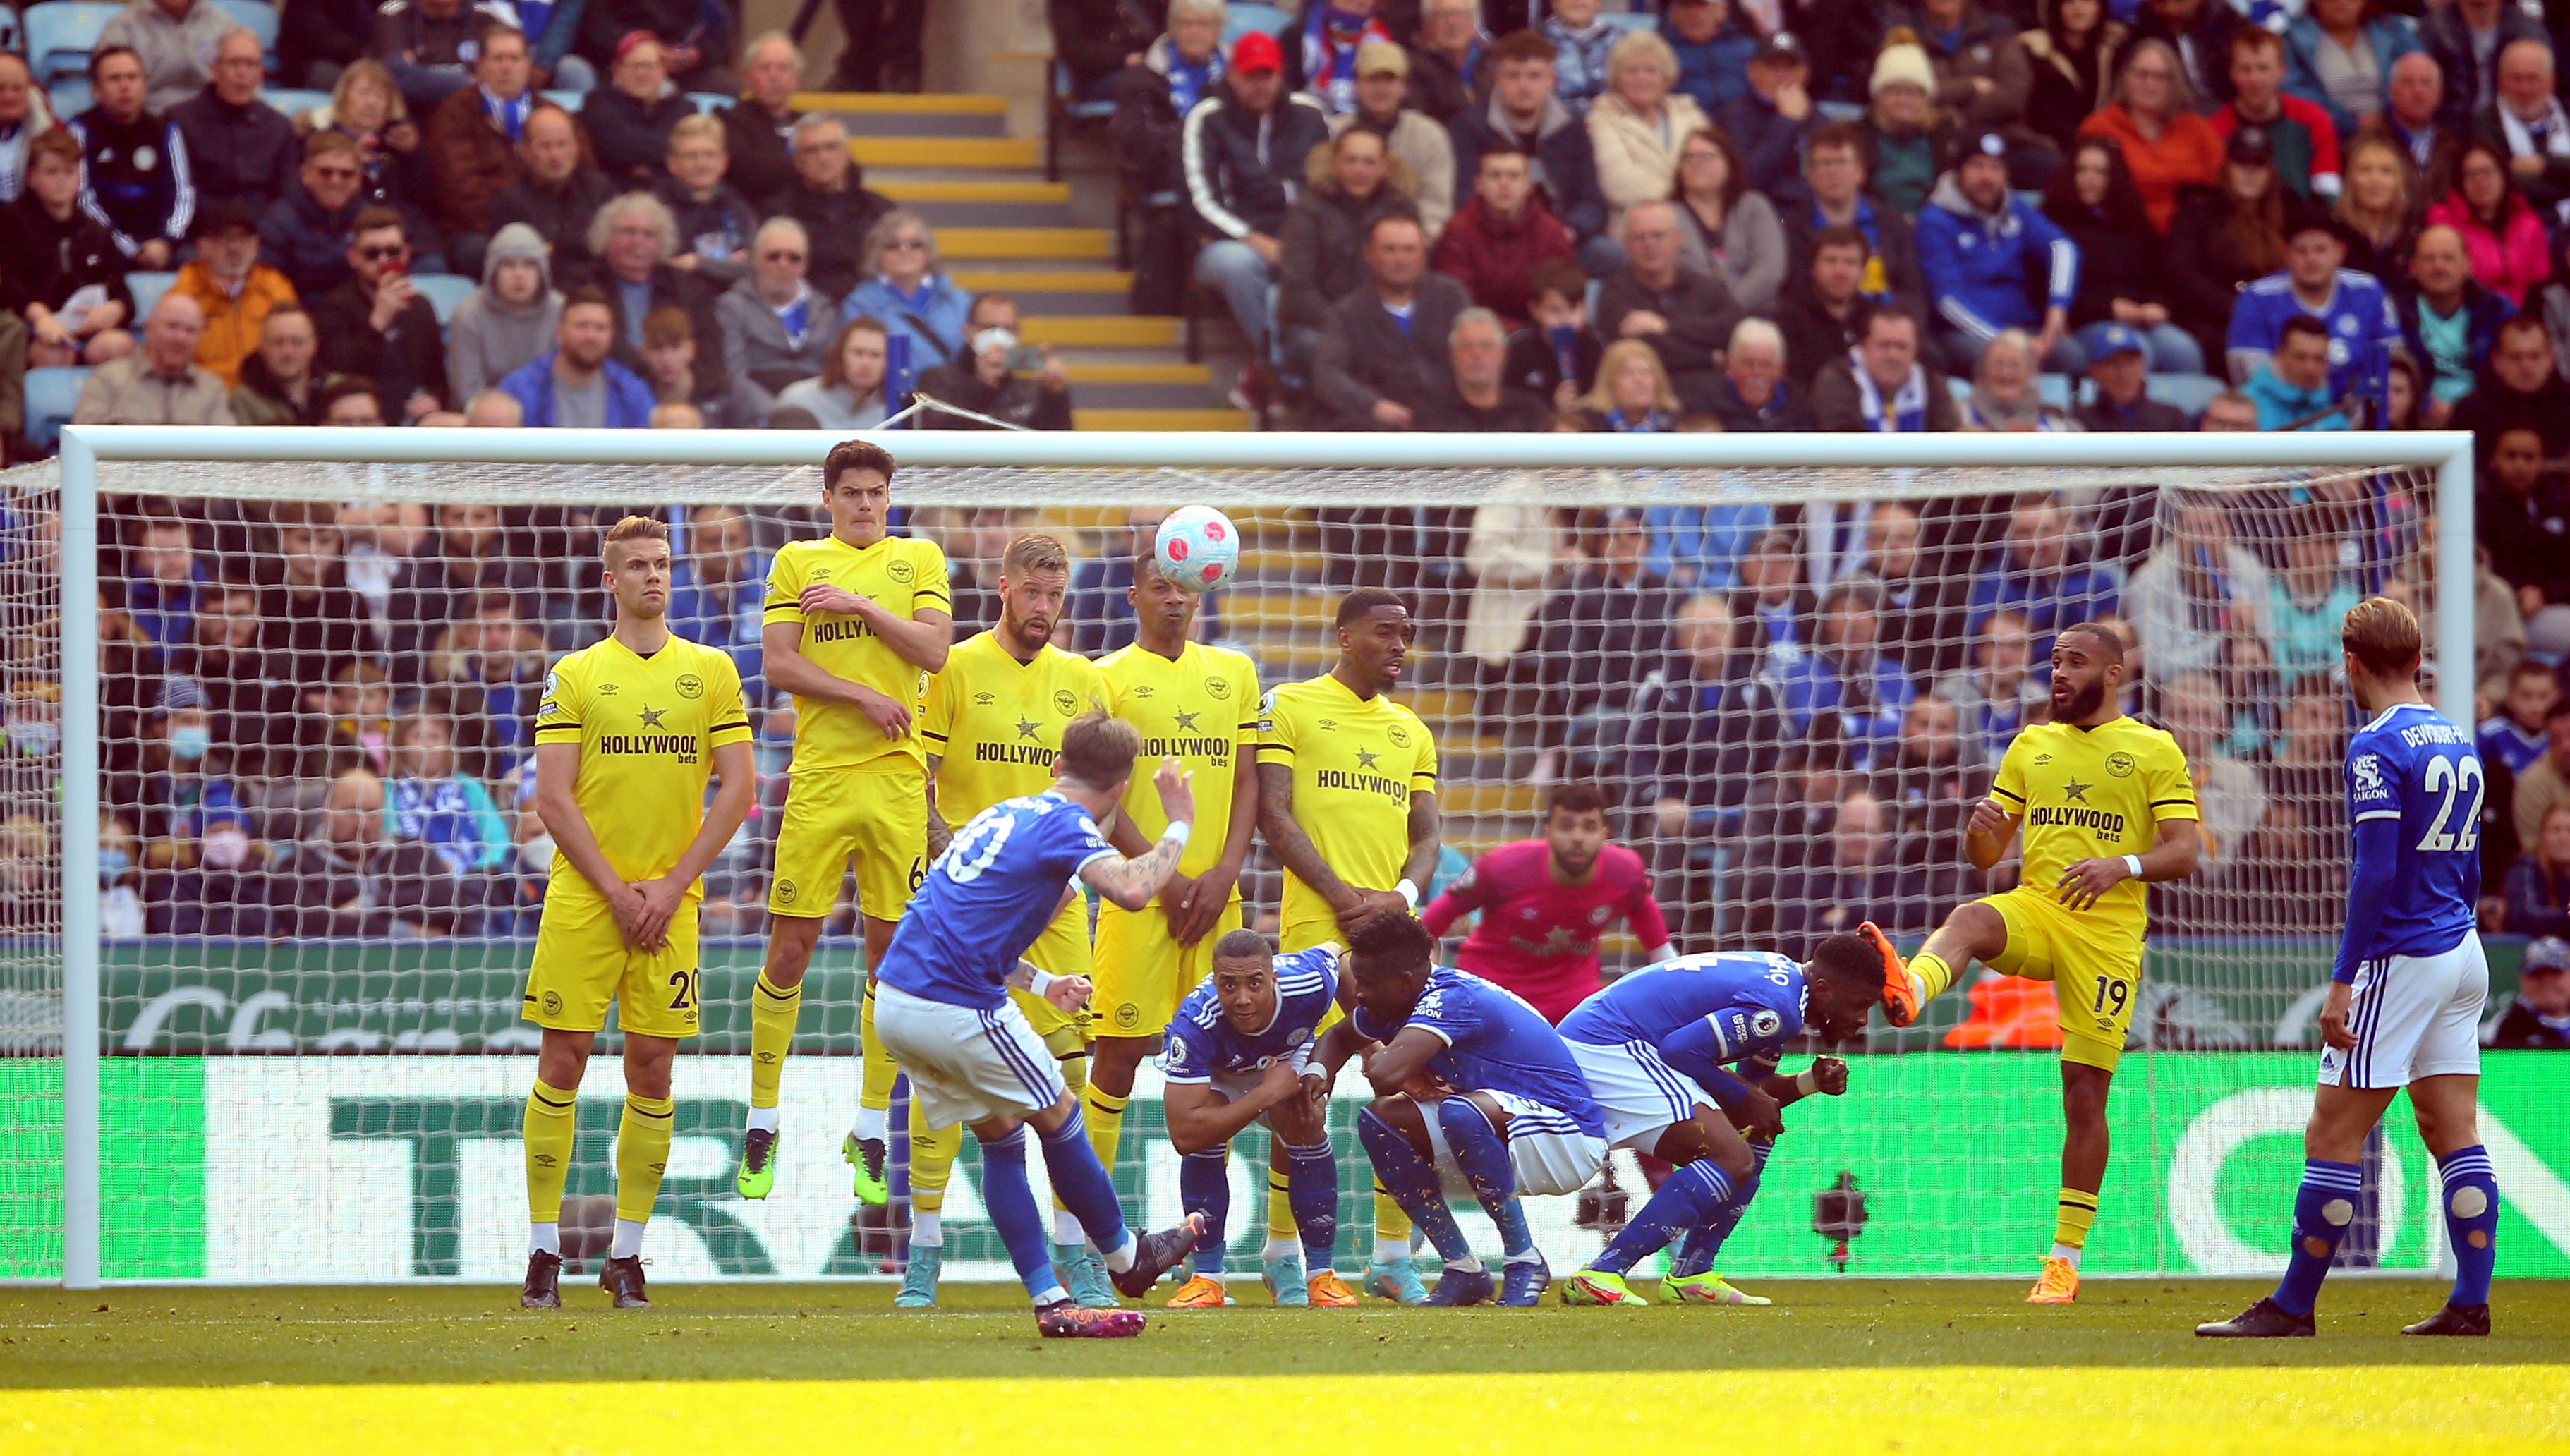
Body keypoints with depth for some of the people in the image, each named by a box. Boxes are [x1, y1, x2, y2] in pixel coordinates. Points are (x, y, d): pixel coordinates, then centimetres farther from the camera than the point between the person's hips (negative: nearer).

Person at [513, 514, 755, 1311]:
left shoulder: (711, 671, 8)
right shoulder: (576, 675, 4)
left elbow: (737, 790, 3)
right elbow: (554, 801, -1)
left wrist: (670, 887, -5)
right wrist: (616, 892, -9)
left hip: (670, 899, 1)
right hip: (583, 897, -1)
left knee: (652, 1072, 1)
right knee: (562, 1064, -3)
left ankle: (627, 1254, 9)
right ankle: (544, 1252, 2)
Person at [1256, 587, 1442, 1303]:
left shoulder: (1410, 731, 19)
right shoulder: (1291, 707, 3)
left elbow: (1426, 835, 16)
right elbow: (1273, 817, -5)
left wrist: (1399, 896, -5)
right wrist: (1344, 896, -12)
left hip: (1393, 923, 5)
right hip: (1318, 923, -5)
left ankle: (1392, 1253, 8)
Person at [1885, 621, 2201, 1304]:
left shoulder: (2155, 751, 5)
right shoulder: (2031, 746, 17)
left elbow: (2183, 853, -3)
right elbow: (1983, 857, 17)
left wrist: (2120, 866, -22)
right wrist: (1980, 826, -8)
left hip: (2106, 933, -3)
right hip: (2035, 909, 3)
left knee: (2085, 1094, -2)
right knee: (1969, 920, -33)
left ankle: (2065, 1259, 5)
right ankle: (1909, 992, -67)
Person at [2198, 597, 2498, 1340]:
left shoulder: (2378, 748, -13)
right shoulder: (2458, 742, 12)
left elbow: (2376, 874, -19)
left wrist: (2343, 983, -18)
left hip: (2401, 956, -9)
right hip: (2462, 954, 9)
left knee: (2332, 1134, -4)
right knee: (2454, 1135, 8)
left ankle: (2293, 1306, -1)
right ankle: (2471, 1303, 5)